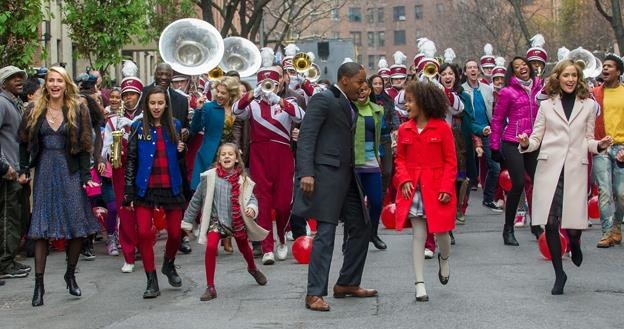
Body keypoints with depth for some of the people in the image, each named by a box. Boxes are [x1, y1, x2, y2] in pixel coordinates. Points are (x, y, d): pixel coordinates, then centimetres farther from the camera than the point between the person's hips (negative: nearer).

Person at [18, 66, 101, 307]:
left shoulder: (78, 110, 0)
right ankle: (39, 284, 1)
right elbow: (24, 142, 13)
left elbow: (85, 145, -2)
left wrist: (85, 175, -8)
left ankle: (71, 275, 20)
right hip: (44, 172, 1)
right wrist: (24, 170, 6)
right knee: (41, 229, -2)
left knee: (77, 226, -1)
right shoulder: (35, 111, 5)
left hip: (70, 172, -1)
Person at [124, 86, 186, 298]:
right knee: (144, 233, -9)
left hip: (171, 187, 2)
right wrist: (129, 192, -5)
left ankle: (169, 265, 35)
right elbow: (131, 160, -1)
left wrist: (181, 151, -5)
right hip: (145, 188, -2)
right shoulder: (139, 127, -1)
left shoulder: (174, 126, 6)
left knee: (175, 233, 5)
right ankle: (152, 281, 1)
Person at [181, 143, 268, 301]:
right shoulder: (210, 177, -11)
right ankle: (210, 287, -14)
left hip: (238, 221, 2)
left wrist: (252, 208, -28)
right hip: (216, 220, -2)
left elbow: (251, 198, -3)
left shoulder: (242, 180, -9)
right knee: (211, 247, -24)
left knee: (244, 248, 21)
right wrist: (187, 222, 3)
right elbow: (196, 199, -2)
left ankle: (253, 269, 57)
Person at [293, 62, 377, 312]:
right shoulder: (323, 100, -10)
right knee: (326, 233, -10)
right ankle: (315, 293, -6)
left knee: (361, 227, 12)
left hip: (346, 174, 9)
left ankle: (347, 283, 23)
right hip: (326, 172, -9)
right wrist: (306, 172, -24)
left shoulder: (349, 104, 17)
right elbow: (306, 136, -15)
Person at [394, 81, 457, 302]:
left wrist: (446, 188, -12)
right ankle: (420, 284, 4)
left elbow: (451, 161, -4)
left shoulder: (442, 128, -5)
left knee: (441, 231, 5)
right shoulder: (404, 130, 5)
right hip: (413, 189, 2)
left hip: (436, 189, -2)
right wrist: (404, 180, -7)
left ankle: (444, 259, 41)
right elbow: (400, 160, 10)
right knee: (418, 234, 1)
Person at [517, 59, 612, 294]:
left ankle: (574, 243, 31)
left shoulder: (588, 105, 10)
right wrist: (525, 144, -11)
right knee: (550, 222, -4)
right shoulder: (546, 105, 10)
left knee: (573, 224, -8)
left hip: (575, 169, 0)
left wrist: (600, 145, -6)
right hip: (549, 168, 0)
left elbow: (588, 140, 14)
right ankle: (559, 274, 9)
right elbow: (536, 138, 10)